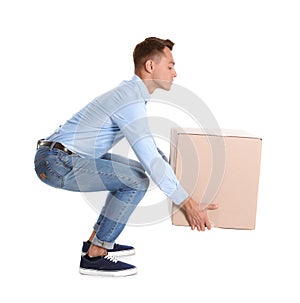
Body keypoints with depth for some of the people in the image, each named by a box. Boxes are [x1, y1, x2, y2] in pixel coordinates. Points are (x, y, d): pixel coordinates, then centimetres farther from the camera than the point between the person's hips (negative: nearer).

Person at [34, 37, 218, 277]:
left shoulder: (131, 93, 14)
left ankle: (98, 241, 19)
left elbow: (148, 147, 26)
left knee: (134, 172, 19)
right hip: (57, 163, -10)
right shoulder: (131, 100, -18)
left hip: (63, 157, 10)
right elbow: (151, 160, -23)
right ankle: (94, 257, -10)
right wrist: (187, 204, -18)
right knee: (136, 180, -18)